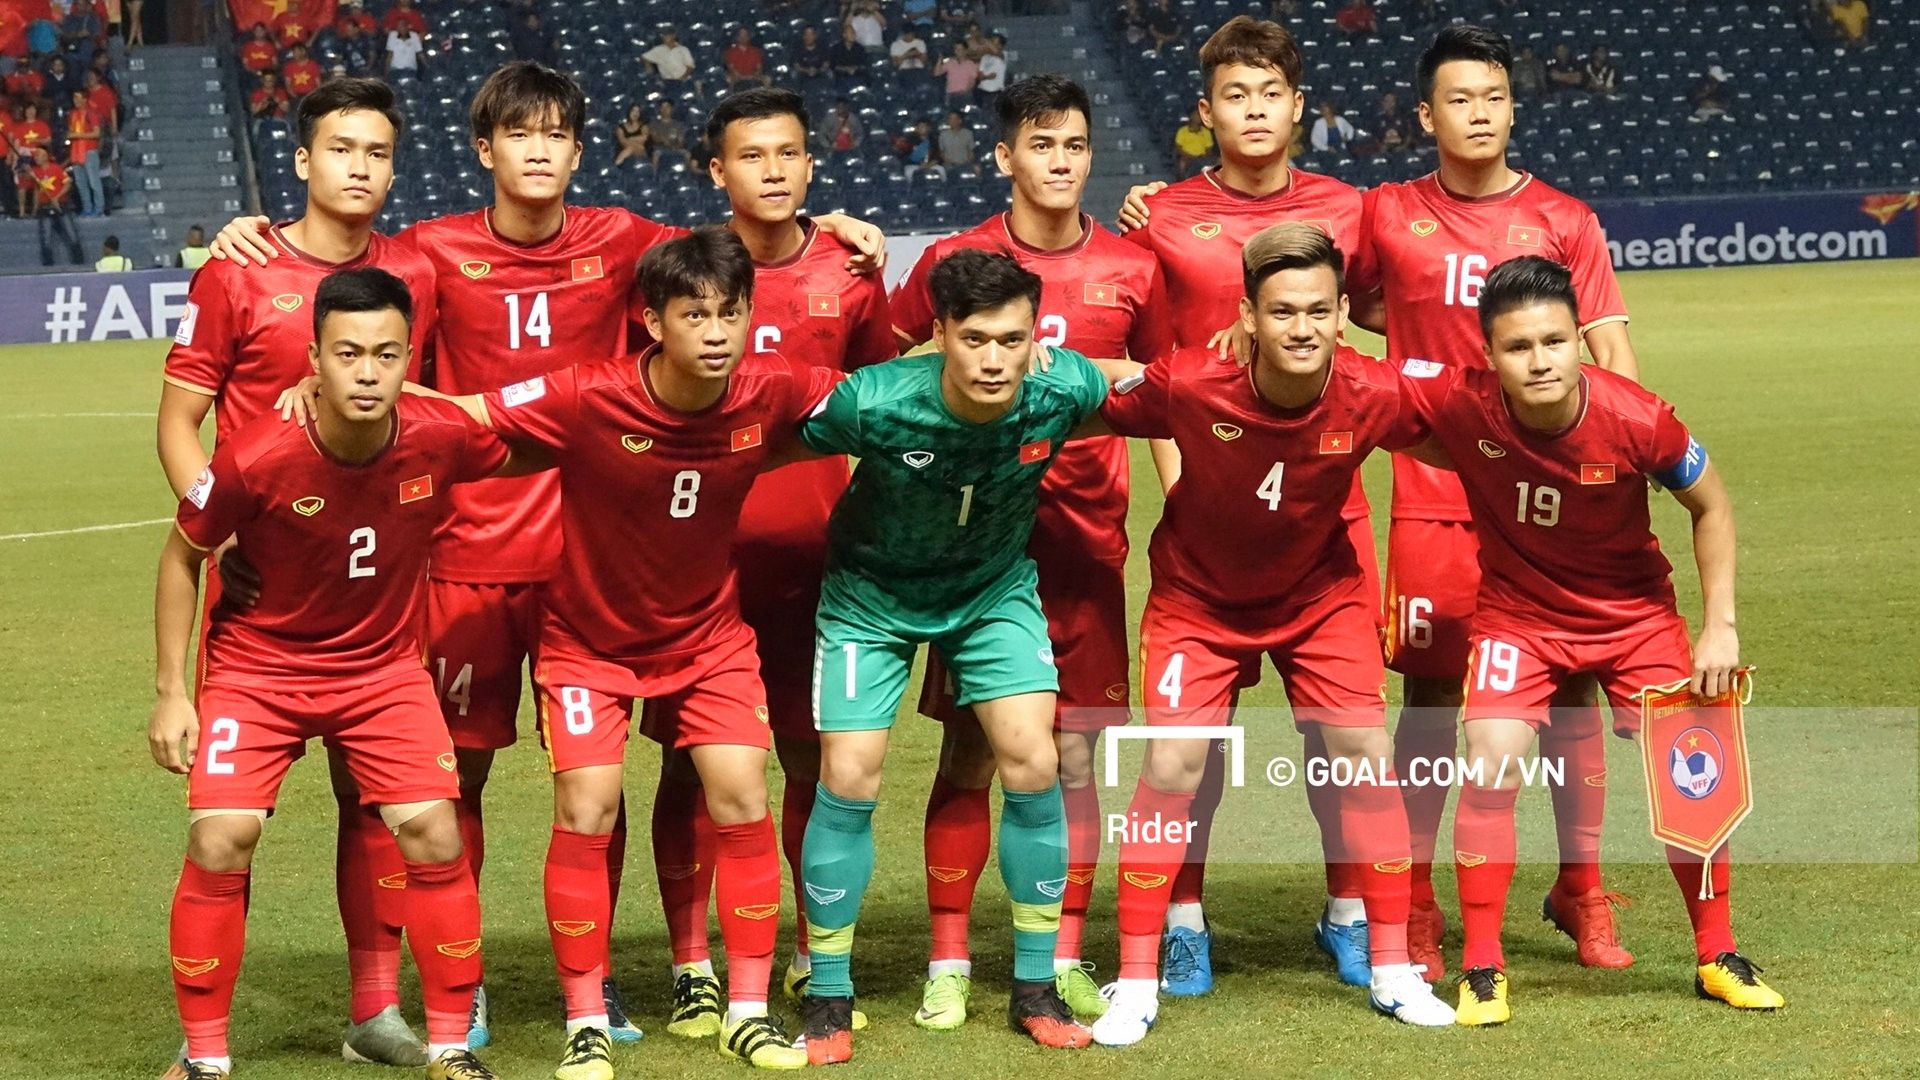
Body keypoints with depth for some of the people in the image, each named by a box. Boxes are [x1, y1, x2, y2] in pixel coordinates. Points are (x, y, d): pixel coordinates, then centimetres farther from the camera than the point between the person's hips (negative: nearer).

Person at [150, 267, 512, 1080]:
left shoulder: (442, 438, -21)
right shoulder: (253, 458, -27)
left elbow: (527, 458, 3)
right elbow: (182, 557, -8)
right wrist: (171, 692, -7)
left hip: (386, 666, 2)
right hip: (257, 665, -2)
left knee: (433, 833, -10)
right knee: (220, 839, -13)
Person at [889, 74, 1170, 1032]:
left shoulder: (1130, 271, 4)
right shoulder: (953, 262, -1)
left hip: (1087, 538, 2)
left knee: (1075, 753, 4)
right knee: (968, 753, 0)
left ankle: (1065, 960, 13)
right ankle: (948, 965, 7)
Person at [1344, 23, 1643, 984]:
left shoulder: (1563, 220, 3)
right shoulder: (1387, 215, 3)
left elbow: (1610, 354, 1)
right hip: (1433, 499, 0)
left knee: (1570, 689, 3)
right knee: (1430, 694, 1)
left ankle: (1581, 889, 17)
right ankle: (1414, 904, 10)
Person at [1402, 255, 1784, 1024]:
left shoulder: (1637, 420, -28)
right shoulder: (1459, 404, -28)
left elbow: (1710, 505, -9)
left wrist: (1719, 627, -10)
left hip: (1634, 612, 0)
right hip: (1517, 613, 0)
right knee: (1490, 766, -17)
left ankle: (1718, 958, 19)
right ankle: (1480, 969, -2)